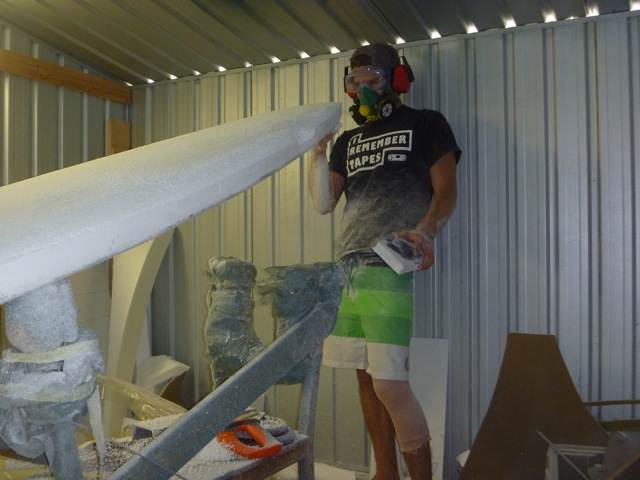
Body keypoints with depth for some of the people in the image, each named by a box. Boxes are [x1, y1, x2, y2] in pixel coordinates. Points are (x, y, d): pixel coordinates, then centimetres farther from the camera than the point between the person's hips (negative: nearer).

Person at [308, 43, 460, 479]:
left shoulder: (426, 124, 9)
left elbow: (446, 191, -1)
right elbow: (324, 203, 16)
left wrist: (425, 231, -20)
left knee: (390, 385, -12)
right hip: (347, 270, 6)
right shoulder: (349, 141, 24)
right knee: (366, 377, 8)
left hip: (389, 269, -6)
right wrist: (318, 149, 3)